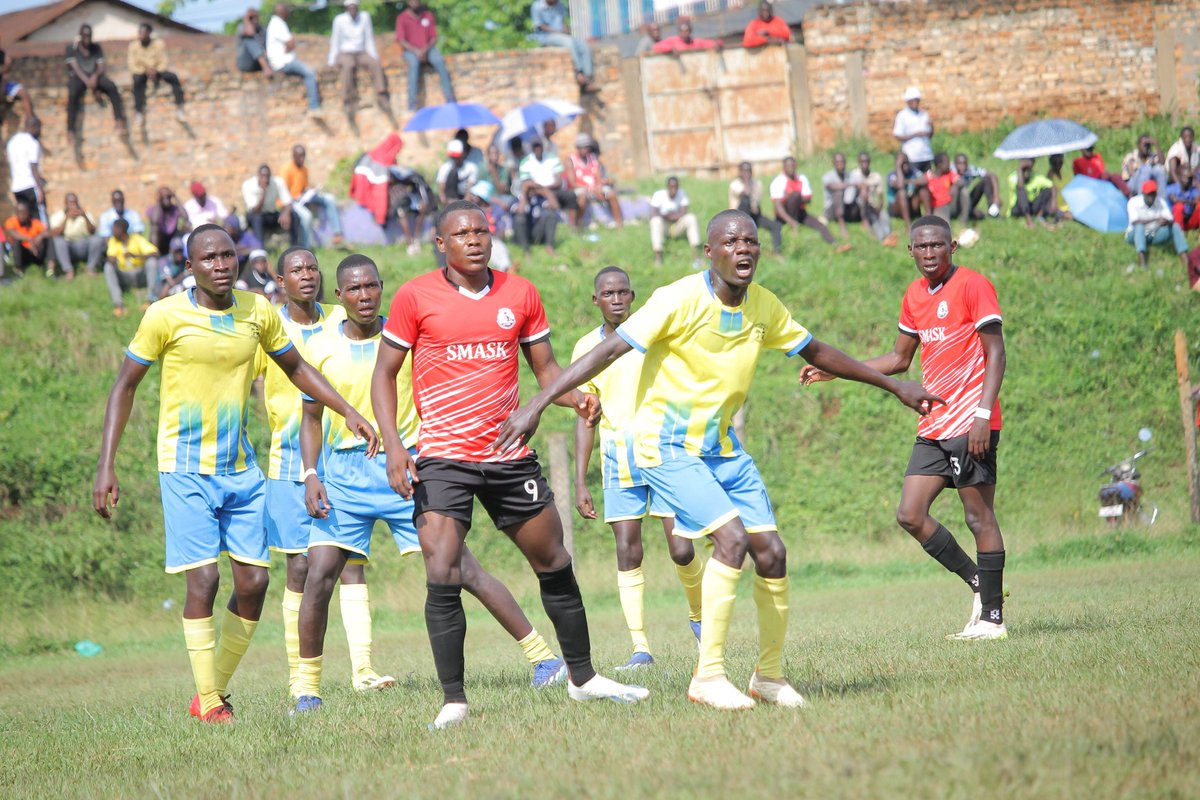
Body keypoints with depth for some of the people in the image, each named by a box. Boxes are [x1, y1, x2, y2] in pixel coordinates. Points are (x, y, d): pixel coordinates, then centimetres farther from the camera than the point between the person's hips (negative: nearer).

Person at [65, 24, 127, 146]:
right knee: (73, 94, -37)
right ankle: (71, 131, -41)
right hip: (78, 77, -3)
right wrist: (87, 81, -26)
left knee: (112, 87, -27)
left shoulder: (96, 48, 10)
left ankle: (120, 122, -30)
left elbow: (101, 67, 1)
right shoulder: (72, 48, -1)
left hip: (94, 76, 3)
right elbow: (75, 67, -12)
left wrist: (95, 77, -23)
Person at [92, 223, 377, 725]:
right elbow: (125, 386, -2)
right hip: (186, 470, -5)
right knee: (203, 579, -12)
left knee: (253, 581, -1)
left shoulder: (257, 312, 3)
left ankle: (217, 685, 16)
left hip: (240, 468, 5)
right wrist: (106, 466, -8)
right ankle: (208, 702, -1)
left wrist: (349, 413, 12)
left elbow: (296, 368, 20)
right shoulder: (166, 316, -9)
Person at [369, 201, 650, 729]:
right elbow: (384, 374, 1)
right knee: (443, 577, -13)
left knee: (554, 564, 10)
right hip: (443, 459, -3)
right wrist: (392, 445, -11)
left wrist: (577, 398, -9)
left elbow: (545, 367, 13)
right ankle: (453, 701, -6)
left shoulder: (520, 294, 5)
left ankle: (582, 678, 26)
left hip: (510, 456, 3)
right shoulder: (415, 298, -4)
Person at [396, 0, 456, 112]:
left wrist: (425, 49, -16)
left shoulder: (428, 15, 7)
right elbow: (401, 41, -8)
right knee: (414, 63, -36)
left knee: (439, 61, -29)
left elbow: (434, 38, 4)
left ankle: (450, 98, -29)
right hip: (411, 51, -3)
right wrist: (416, 51, -23)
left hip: (428, 49, 3)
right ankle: (412, 103, -42)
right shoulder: (402, 18, -2)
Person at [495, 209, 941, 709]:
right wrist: (536, 405, -27)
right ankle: (708, 677, -16)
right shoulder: (680, 300, -18)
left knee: (771, 552, -1)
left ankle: (769, 675, 18)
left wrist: (894, 386, 23)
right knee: (733, 537, -23)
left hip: (724, 449, 7)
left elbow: (817, 353, 18)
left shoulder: (763, 307, 2)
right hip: (668, 448, -7)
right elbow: (608, 351, -21)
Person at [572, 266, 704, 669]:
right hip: (619, 465, 2)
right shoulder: (586, 348, 4)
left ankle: (698, 616, 22)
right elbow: (586, 419, 9)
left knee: (682, 550, -7)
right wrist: (580, 482, 4)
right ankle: (640, 647, -1)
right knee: (627, 553, -4)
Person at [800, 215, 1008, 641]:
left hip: (970, 425, -8)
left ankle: (993, 618, -1)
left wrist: (983, 415, -21)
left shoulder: (973, 286, -8)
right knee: (910, 515, 3)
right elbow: (899, 358, 25)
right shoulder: (915, 295, 15)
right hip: (933, 426, 8)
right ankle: (979, 583, 16)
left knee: (979, 516, -6)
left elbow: (995, 354, -11)